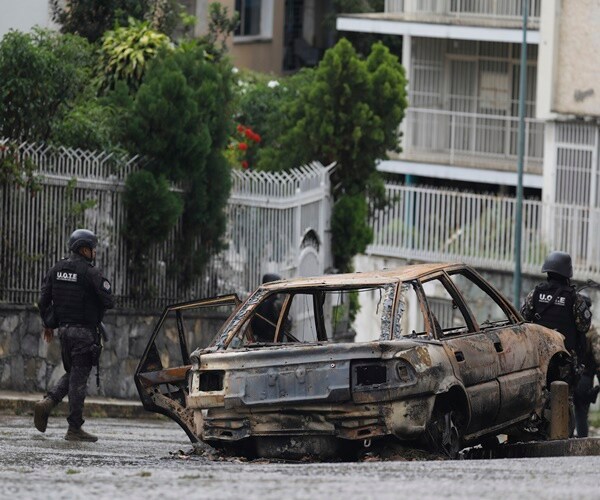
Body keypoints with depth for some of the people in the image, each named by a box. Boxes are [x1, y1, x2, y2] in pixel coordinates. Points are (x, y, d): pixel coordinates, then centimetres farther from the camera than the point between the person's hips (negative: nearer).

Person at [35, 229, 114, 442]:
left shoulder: (56, 270, 7)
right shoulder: (90, 272, -13)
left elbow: (43, 300, 8)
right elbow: (109, 302, -15)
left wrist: (47, 324, 20)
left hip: (64, 329, 6)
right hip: (84, 331, -6)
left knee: (71, 374, 20)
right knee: (79, 378, -1)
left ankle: (47, 402, -3)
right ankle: (74, 428, 1)